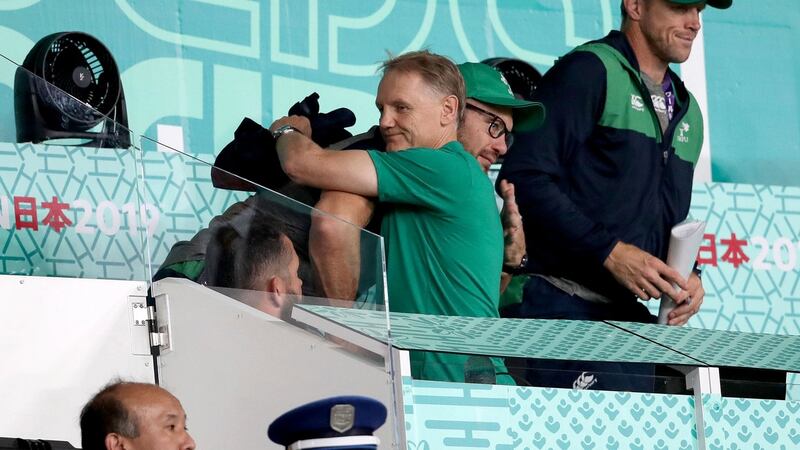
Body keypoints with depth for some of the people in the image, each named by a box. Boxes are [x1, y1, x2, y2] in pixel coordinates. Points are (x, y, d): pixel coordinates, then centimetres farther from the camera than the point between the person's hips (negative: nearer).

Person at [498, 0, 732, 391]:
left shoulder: (687, 112, 22)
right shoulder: (589, 71, -5)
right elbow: (524, 177, -15)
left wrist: (686, 277, 7)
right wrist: (610, 252, -18)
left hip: (628, 313, 8)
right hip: (558, 307, -8)